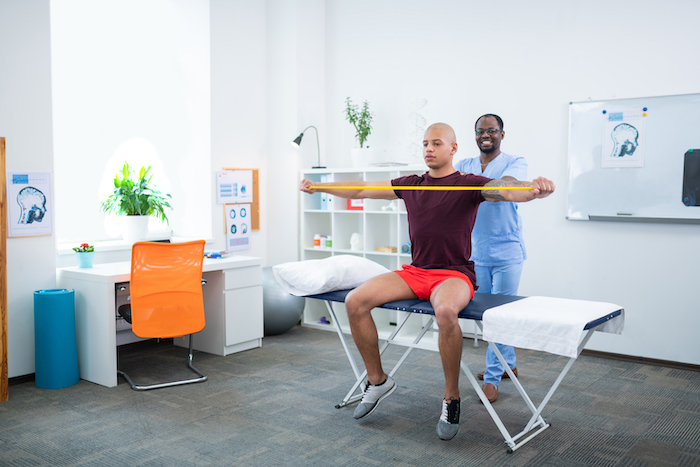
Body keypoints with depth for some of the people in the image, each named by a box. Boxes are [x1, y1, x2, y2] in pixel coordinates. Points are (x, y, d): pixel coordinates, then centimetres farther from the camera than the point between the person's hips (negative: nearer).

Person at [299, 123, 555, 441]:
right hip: (414, 272, 5)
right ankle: (377, 381, 5)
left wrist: (534, 188, -42)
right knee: (355, 301, -14)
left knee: (445, 311, -39)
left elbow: (506, 190, -20)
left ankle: (451, 399, -16)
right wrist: (317, 187, 15)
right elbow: (361, 190, 19)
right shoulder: (411, 184, 14)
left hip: (454, 274, -5)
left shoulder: (469, 184, -1)